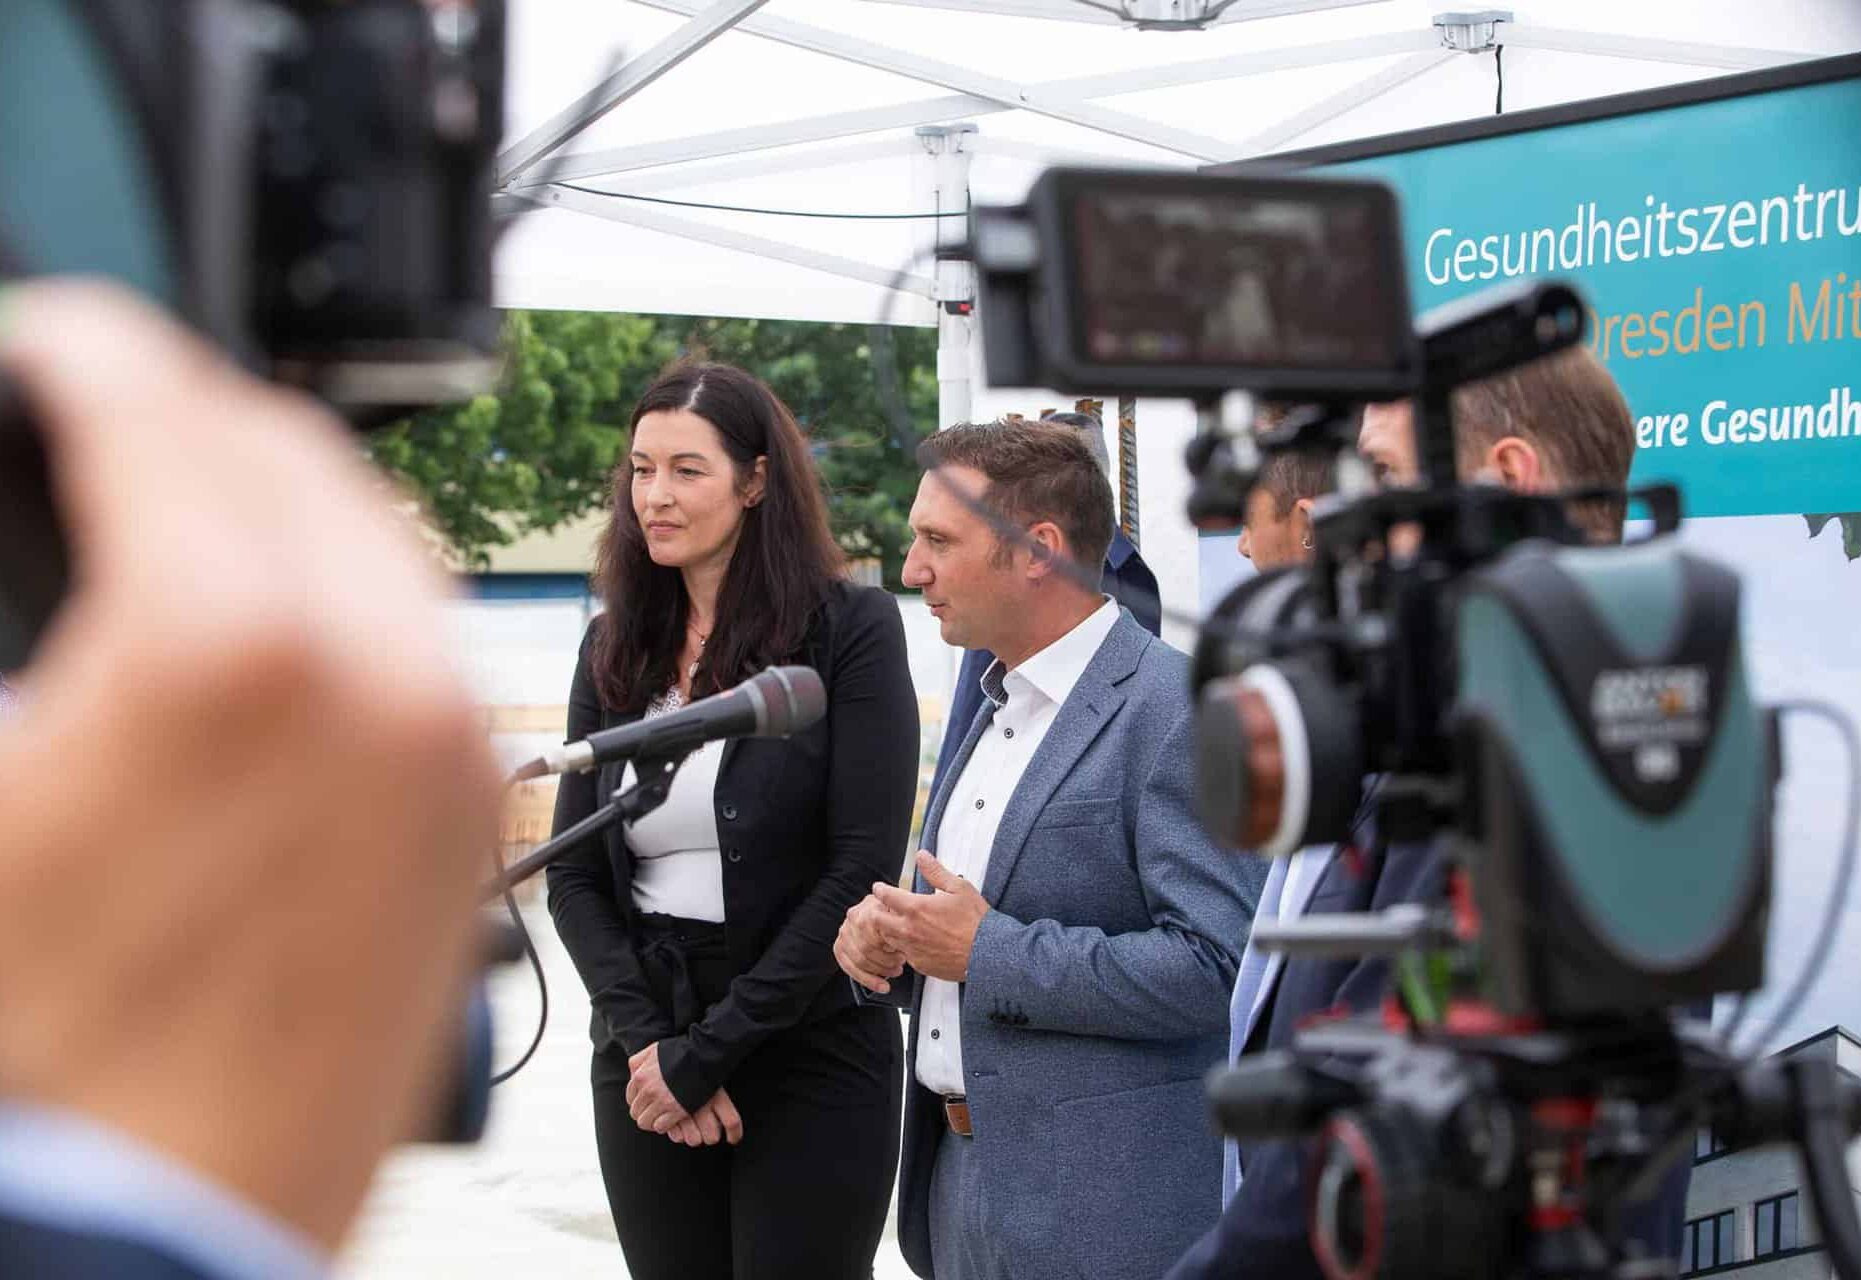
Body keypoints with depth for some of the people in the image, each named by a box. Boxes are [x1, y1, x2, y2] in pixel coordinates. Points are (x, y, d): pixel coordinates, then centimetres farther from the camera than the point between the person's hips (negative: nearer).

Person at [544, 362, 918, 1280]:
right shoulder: (616, 648, 7)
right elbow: (573, 877, 5)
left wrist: (707, 1051, -13)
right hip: (647, 1064, 4)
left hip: (811, 1059, -4)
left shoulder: (852, 629, -8)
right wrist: (646, 1042, -9)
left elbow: (861, 872, -13)